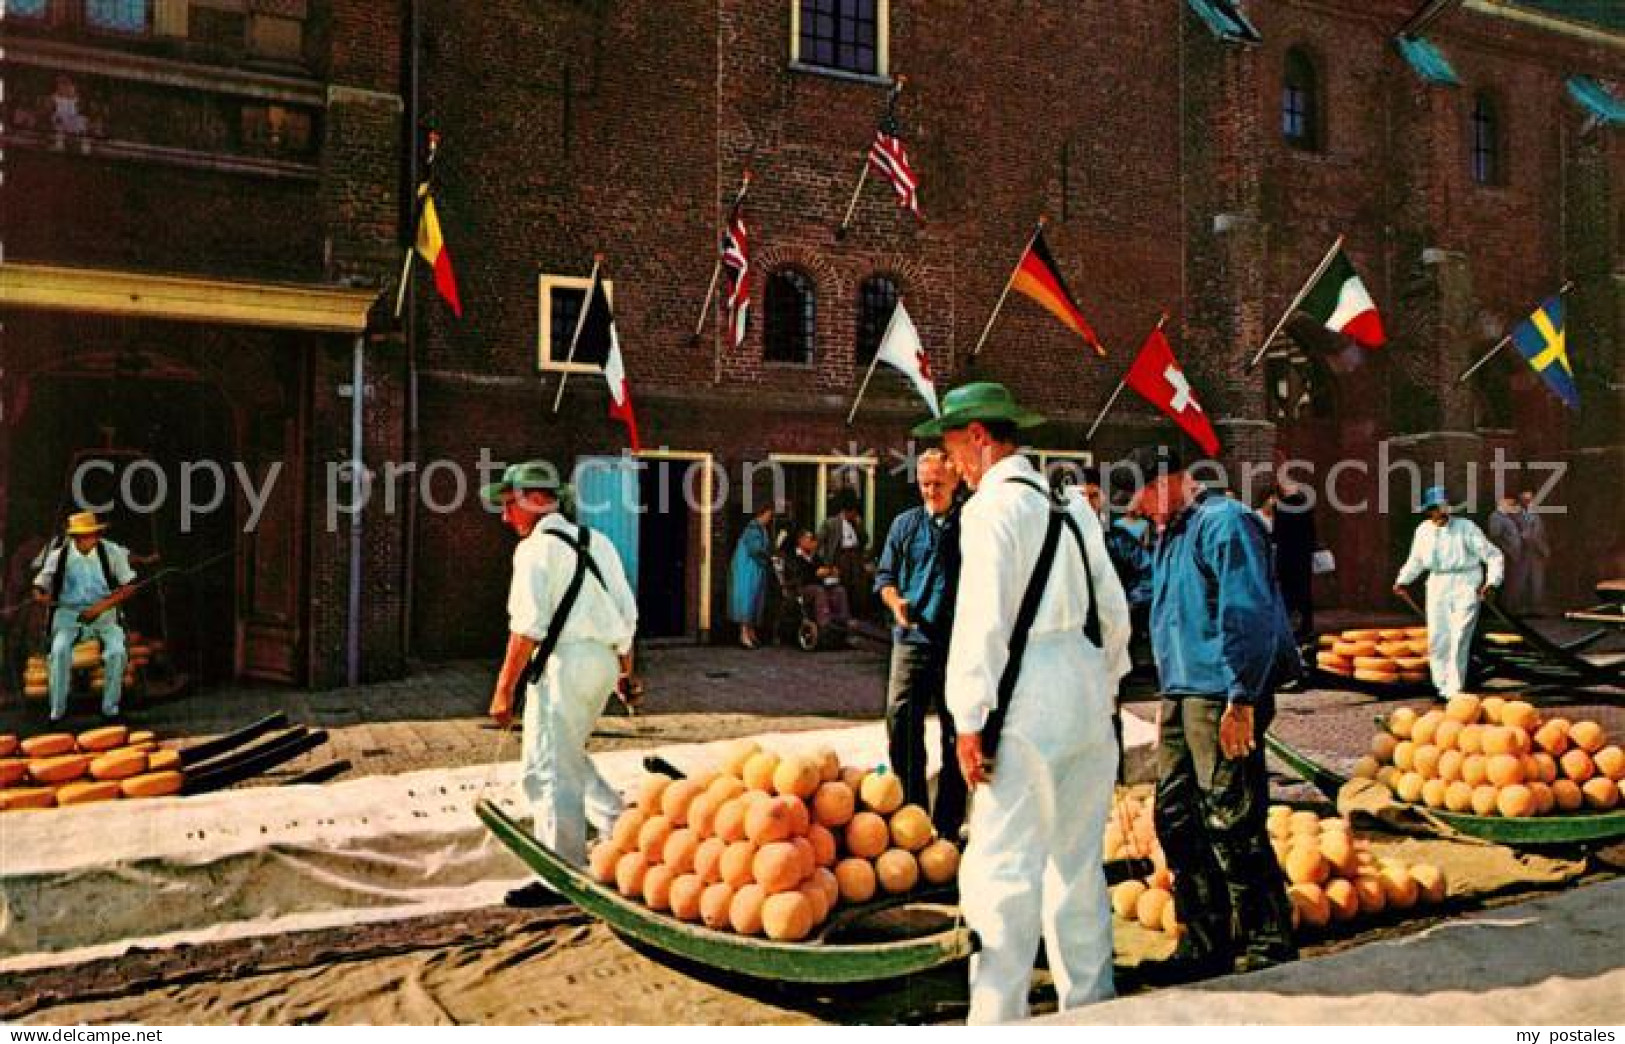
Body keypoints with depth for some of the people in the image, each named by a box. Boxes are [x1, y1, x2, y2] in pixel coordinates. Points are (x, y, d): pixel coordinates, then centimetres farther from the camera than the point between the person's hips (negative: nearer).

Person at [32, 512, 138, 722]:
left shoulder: (111, 552, -6)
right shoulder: (59, 556, -4)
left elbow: (128, 585, -4)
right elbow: (39, 587, 4)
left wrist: (100, 608, -15)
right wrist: (42, 595, -23)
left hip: (104, 613, -1)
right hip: (69, 612, 1)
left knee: (117, 651, -26)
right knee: (60, 650, -28)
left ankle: (110, 707, -8)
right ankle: (57, 709, -10)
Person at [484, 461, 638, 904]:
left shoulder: (535, 547, -9)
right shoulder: (595, 540, 15)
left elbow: (528, 627, -15)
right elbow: (628, 611, 16)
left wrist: (504, 690, -11)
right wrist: (624, 667, 26)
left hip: (565, 661, -9)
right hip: (604, 660, 9)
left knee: (548, 769, 0)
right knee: (569, 759, 23)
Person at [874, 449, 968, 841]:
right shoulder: (905, 524, 10)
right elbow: (885, 575, 14)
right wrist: (894, 601, -6)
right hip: (912, 638, 2)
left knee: (956, 732, 6)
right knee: (901, 723, -3)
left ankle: (948, 824, 17)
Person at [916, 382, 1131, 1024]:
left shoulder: (992, 506, -10)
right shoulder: (1071, 502, 14)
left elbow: (981, 621, -16)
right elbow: (1113, 610, 18)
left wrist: (970, 719, -13)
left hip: (1029, 705, -8)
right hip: (1088, 694, 8)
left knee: (1004, 866, -3)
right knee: (1079, 863, 17)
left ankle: (997, 1015, 2)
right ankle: (1089, 1004, 29)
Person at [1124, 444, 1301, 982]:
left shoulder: (1225, 522, -11)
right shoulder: (1171, 533, 19)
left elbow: (1248, 616, -18)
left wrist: (1241, 701, -21)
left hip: (1222, 700, -10)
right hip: (1181, 696, 10)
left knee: (1232, 826, -3)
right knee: (1177, 819, 12)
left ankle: (1269, 946, 13)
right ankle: (1205, 943, 25)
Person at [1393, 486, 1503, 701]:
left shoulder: (1465, 528, -8)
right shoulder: (1423, 530, 6)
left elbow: (1494, 557, -5)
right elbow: (1415, 560, 22)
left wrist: (1491, 582, -19)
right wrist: (1402, 581, 10)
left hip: (1466, 586, -5)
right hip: (1437, 586, 5)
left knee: (1459, 638, -11)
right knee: (1437, 639, 6)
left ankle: (1454, 689, -8)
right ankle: (1443, 686, 20)